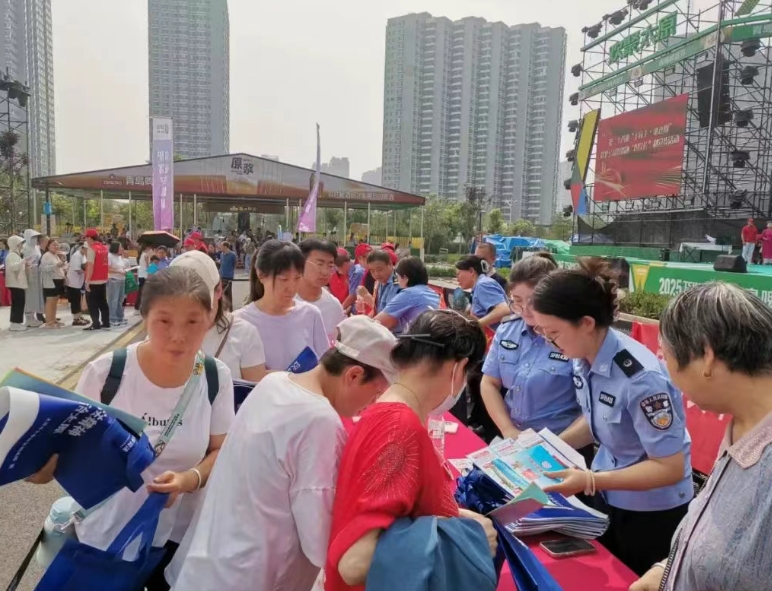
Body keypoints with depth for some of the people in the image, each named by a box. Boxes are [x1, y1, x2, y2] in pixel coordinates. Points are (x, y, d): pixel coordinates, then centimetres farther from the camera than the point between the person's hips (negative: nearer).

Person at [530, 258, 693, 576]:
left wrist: (590, 481, -32)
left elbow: (670, 468, -27)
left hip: (651, 511, -6)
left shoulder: (642, 378, -33)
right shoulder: (583, 359, -10)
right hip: (607, 496, 7)